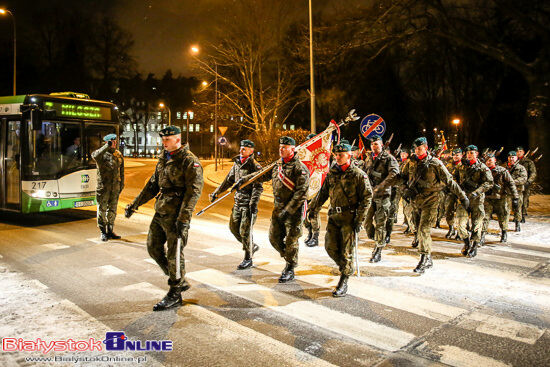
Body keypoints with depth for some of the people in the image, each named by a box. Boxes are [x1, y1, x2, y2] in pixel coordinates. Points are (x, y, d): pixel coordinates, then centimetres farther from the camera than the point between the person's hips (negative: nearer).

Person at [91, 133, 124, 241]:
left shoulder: (119, 154, 12)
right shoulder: (101, 153, -4)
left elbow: (121, 170, 17)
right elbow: (95, 155, -30)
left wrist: (122, 184, 14)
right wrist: (107, 146, -31)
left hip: (115, 187, 5)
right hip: (103, 186, -5)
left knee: (112, 209, 11)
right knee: (102, 209, 2)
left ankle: (110, 230, 21)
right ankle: (103, 232, 11)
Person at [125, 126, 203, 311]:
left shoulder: (190, 161, -12)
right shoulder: (163, 159, 14)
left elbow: (193, 191, -19)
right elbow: (153, 184, 22)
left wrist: (184, 219, -26)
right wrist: (135, 204, 19)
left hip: (176, 213, -9)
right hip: (160, 212, 9)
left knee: (174, 253, -2)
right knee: (153, 247, 13)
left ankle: (174, 295, 14)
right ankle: (180, 282, 27)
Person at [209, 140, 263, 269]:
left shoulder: (255, 166, -12)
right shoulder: (237, 163, 11)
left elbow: (258, 187, -18)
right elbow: (229, 180, 21)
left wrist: (253, 203, -27)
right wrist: (216, 193, 23)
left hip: (249, 202, -8)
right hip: (238, 201, 8)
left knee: (245, 231, -4)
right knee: (233, 227, 12)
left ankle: (248, 260, 10)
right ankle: (252, 246, 32)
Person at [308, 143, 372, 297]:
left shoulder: (358, 175, -6)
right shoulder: (332, 173, 9)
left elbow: (367, 197, -7)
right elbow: (323, 193, 18)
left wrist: (359, 219, -12)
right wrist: (313, 208, 17)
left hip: (349, 217, -5)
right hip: (334, 216, 5)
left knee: (346, 251, -2)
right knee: (330, 247, 4)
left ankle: (343, 283, 10)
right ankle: (345, 268, 31)